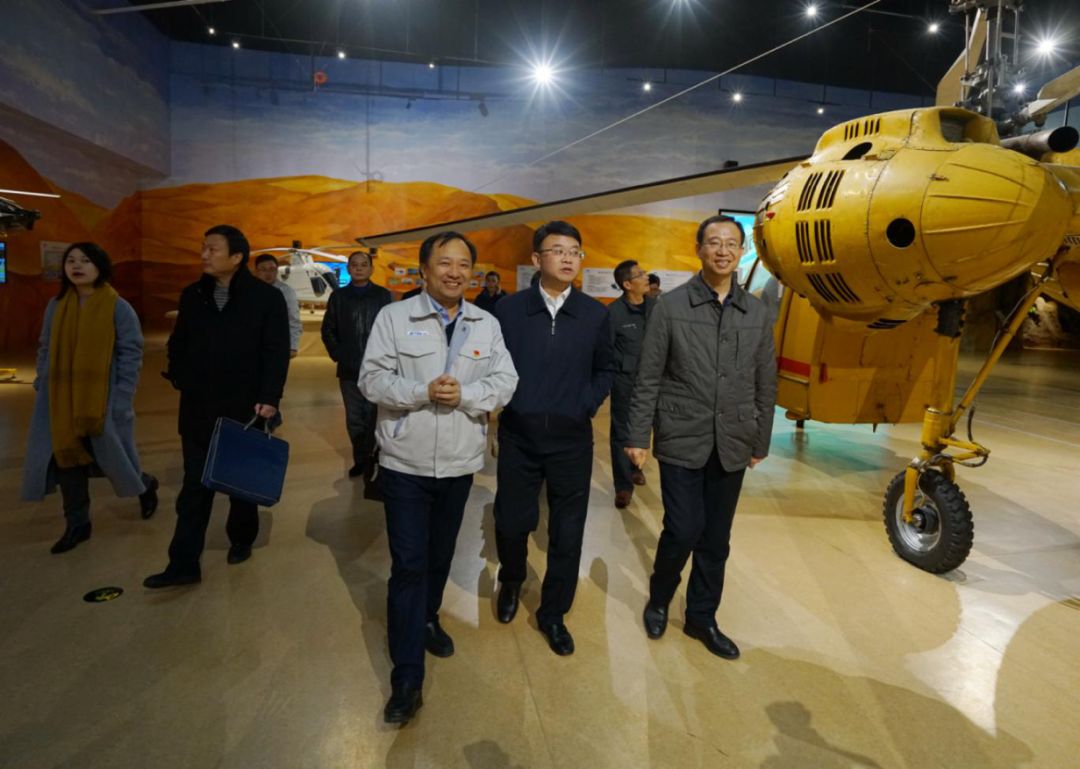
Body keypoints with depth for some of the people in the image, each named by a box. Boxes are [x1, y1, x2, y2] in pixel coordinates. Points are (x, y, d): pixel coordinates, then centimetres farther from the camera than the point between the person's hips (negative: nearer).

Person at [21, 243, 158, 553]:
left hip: (102, 400, -4)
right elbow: (45, 350, 14)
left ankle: (146, 486, 34)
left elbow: (131, 356, -9)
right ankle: (77, 524, 20)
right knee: (67, 458, 6)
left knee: (106, 456, 3)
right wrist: (41, 388, 5)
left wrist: (121, 400, -14)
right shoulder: (56, 305, 6)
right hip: (61, 400, 5)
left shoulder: (119, 308, -8)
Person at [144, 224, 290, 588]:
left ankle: (241, 540, 35)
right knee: (195, 487, 6)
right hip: (198, 410, 4)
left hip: (245, 409, -3)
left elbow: (277, 353, -11)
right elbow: (178, 344, 17)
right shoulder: (192, 296, 6)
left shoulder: (267, 297, -8)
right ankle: (184, 564, 12)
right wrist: (181, 378, 5)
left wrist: (269, 398, -17)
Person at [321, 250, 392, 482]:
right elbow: (328, 330, 14)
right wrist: (337, 354, 5)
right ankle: (360, 460, 20)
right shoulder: (338, 296, 10)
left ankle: (371, 461, 4)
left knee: (374, 417, -5)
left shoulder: (383, 296, 2)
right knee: (354, 419, 9)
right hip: (349, 369, 3)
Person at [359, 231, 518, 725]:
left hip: (460, 461, 3)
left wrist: (464, 395, -20)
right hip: (406, 461, -3)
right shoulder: (394, 317, -4)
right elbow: (372, 379, -9)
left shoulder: (487, 325, 4)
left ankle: (427, 621, 46)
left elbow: (506, 382, -3)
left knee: (440, 554, 20)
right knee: (408, 564, -1)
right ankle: (407, 678, 9)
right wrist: (423, 392, -23)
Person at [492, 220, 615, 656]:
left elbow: (605, 370, 11)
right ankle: (511, 581, 44)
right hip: (518, 435, 0)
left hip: (571, 438, 1)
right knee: (511, 522, 10)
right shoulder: (509, 309, -2)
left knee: (567, 533, 8)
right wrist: (503, 401, -4)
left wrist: (587, 404, -1)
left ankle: (553, 615, 29)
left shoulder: (595, 314, 1)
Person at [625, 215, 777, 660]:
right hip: (681, 441, -3)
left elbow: (765, 385, 10)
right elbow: (648, 378, -4)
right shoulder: (671, 306, -5)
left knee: (716, 539, 12)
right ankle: (658, 599, 27)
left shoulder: (757, 313, 5)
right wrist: (638, 436, -6)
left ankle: (702, 618, 31)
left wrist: (761, 442, 11)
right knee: (683, 531, -3)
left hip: (732, 447, 4)